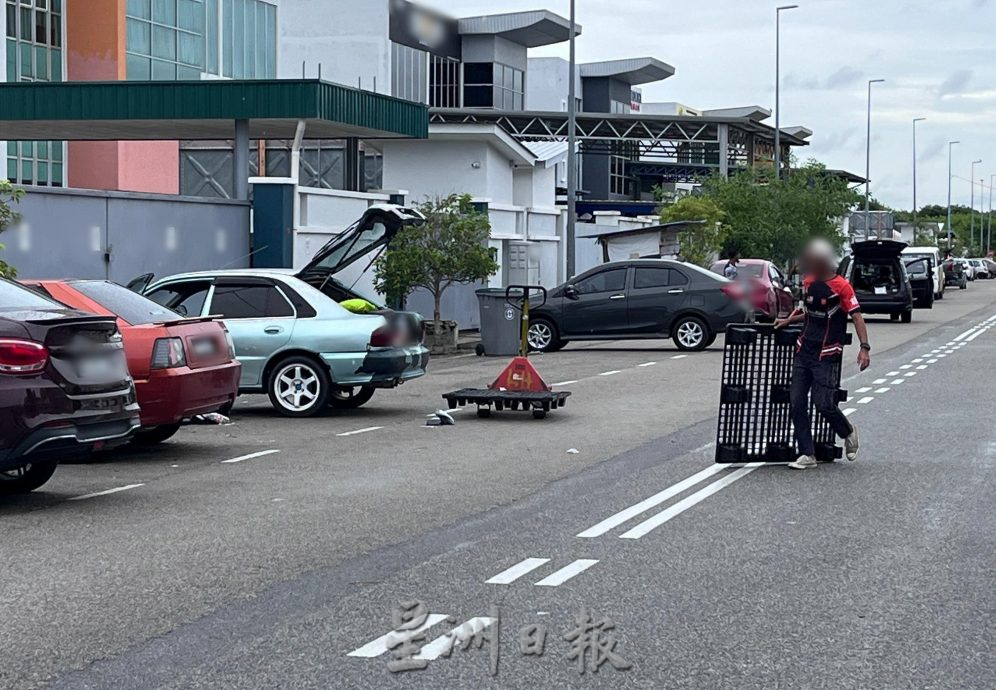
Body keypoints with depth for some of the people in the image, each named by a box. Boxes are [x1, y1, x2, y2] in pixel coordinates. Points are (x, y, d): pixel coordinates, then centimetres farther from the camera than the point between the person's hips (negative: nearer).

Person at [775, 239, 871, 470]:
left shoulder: (841, 286, -11)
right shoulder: (808, 282, 10)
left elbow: (856, 316, -14)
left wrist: (864, 348, -21)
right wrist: (789, 320, 15)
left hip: (825, 354, -7)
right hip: (804, 350, 7)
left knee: (823, 403, -11)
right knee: (797, 404, 0)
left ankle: (848, 433, 20)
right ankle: (807, 455, 7)